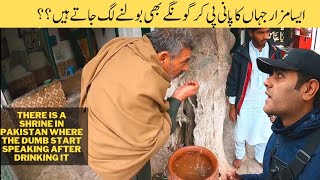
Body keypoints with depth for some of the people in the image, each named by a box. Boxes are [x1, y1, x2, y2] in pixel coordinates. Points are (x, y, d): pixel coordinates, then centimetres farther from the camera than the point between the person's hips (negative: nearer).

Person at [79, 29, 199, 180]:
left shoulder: (124, 46, -14)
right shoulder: (140, 88, -39)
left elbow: (88, 72, 2)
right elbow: (153, 138, -23)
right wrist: (178, 98, -19)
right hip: (112, 152, -8)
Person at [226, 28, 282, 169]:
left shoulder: (275, 52, -5)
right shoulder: (241, 53, -13)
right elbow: (233, 81, -7)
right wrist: (232, 107, -4)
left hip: (266, 104, 2)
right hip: (245, 104, -2)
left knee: (264, 134, 18)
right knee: (240, 134, 15)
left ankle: (260, 157, 45)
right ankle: (239, 155, 43)